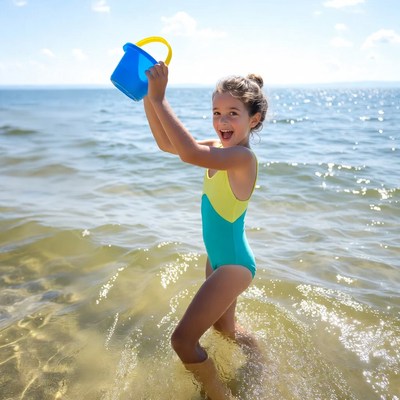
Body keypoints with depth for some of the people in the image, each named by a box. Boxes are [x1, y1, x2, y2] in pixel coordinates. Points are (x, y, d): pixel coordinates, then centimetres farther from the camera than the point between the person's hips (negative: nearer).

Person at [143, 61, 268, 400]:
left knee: (182, 340, -6)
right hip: (218, 259, 9)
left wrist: (159, 98, -38)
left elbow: (190, 153, -43)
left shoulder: (243, 156, -27)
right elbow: (167, 143, -1)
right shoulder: (219, 148, -2)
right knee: (224, 327, 31)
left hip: (234, 264, -9)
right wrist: (148, 98, -11)